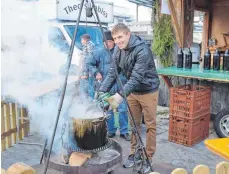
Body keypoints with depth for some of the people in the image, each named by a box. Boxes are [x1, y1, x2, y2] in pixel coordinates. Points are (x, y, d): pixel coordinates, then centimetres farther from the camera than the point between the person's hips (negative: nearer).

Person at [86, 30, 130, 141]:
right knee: (108, 110, 10)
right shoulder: (99, 53, -3)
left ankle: (124, 131, 16)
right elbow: (89, 64, 4)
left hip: (120, 86, 0)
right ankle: (111, 131, 26)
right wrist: (96, 73, -10)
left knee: (122, 109, 2)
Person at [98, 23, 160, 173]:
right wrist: (102, 91, -18)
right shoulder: (118, 51, -4)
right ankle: (134, 153, 28)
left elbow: (137, 77, -33)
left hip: (148, 91, -6)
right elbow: (113, 73, -5)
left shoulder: (142, 50, -26)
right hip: (132, 91, 6)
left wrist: (121, 95, -41)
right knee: (134, 124, 14)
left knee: (150, 125, 3)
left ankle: (148, 158, 16)